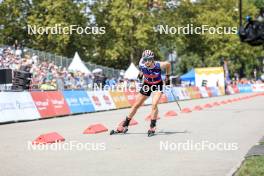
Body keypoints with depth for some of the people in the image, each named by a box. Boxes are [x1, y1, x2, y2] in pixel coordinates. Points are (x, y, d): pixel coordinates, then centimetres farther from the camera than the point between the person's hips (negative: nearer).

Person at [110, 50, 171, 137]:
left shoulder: (159, 65, -32)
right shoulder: (142, 65, -28)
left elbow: (168, 64, -9)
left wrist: (167, 77, 0)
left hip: (158, 85, -3)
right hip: (147, 84, 3)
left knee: (154, 104, -23)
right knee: (136, 105, 7)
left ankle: (152, 128, -9)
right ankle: (124, 126, 18)